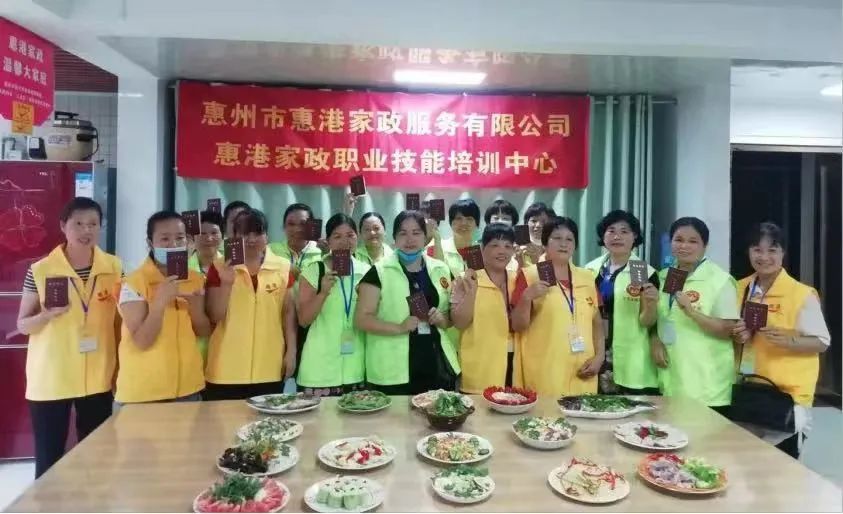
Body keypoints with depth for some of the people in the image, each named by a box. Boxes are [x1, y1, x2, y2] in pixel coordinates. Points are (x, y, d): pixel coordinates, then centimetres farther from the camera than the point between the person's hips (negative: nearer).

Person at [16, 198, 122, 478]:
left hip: (97, 379, 2)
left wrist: (121, 367, 6)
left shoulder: (114, 267, 0)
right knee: (48, 459, 6)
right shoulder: (40, 270, -6)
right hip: (49, 380, -2)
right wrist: (46, 315, -20)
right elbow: (22, 325, 1)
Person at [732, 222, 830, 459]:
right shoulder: (740, 289, 5)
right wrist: (738, 336, -7)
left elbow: (821, 342, -7)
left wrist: (789, 340, -25)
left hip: (787, 393, -4)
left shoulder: (802, 294, -9)